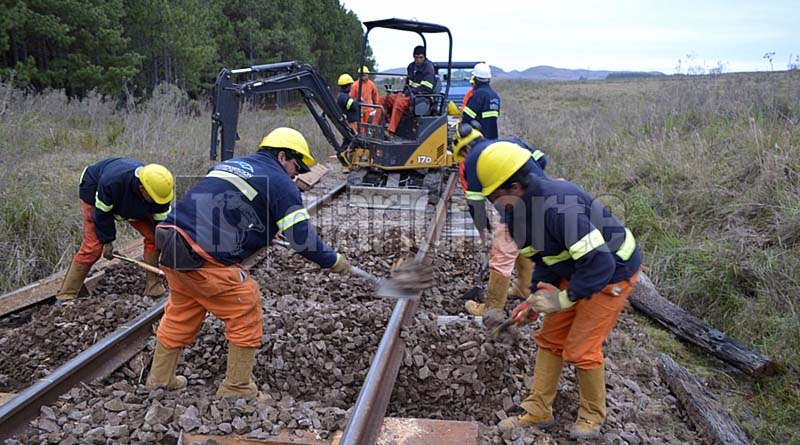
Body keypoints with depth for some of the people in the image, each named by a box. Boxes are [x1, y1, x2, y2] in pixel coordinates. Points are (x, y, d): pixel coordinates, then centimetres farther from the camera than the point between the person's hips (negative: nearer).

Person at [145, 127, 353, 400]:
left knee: (181, 312, 24)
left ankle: (159, 380, 36)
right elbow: (301, 238, -5)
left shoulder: (231, 165, 24)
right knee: (246, 313, 7)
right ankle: (237, 390, 15)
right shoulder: (279, 181, -1)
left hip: (171, 242, 9)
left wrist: (266, 232, 45)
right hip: (203, 259, -9)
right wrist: (334, 261, 9)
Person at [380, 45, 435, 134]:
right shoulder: (411, 66, 15)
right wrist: (405, 92, 6)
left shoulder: (428, 67, -9)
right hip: (410, 94, 8)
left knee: (399, 102, -36)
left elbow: (426, 89, -18)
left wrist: (410, 92, -18)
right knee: (384, 99, -6)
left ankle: (391, 131, -40)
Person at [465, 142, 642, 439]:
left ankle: (592, 416, 22)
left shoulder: (558, 207, -37)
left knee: (581, 350, -3)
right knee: (550, 339, 9)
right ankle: (538, 412, 21)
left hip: (612, 272, -9)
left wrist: (564, 299, -26)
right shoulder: (520, 206, -7)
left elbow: (600, 264, -36)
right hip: (576, 270, 9)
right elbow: (544, 255, 8)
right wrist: (536, 297, 1)